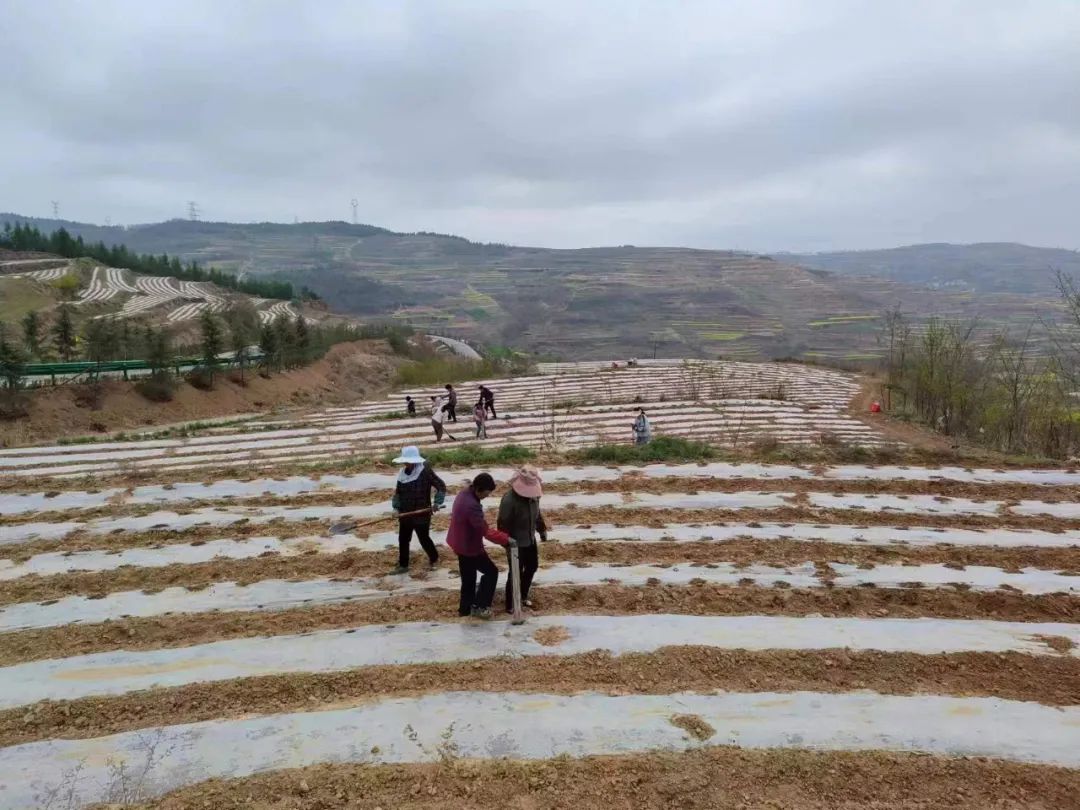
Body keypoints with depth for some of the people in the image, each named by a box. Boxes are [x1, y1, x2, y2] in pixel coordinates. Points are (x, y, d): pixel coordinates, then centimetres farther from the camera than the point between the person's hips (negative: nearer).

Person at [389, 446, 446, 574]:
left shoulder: (425, 472, -17)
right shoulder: (402, 472, 2)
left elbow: (441, 486, -13)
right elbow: (398, 491, 9)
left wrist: (437, 503, -23)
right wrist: (396, 507, -4)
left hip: (421, 514, -6)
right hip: (405, 514, 6)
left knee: (424, 539, 8)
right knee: (403, 539, 10)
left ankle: (434, 558, 33)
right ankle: (403, 565, 23)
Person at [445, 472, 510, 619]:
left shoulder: (465, 493, -1)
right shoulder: (472, 506, -33)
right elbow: (485, 531, -33)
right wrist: (505, 538, -30)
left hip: (461, 543, 10)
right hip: (469, 546, -10)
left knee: (468, 577, 21)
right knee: (491, 572, 5)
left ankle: (465, 607, 32)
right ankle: (479, 606, 8)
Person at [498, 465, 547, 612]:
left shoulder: (533, 494, -7)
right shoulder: (509, 500, -30)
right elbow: (503, 524, -24)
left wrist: (542, 529, 16)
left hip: (530, 540, 8)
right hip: (516, 543, -8)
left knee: (532, 567, 21)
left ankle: (523, 596, 43)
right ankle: (510, 605, 23)